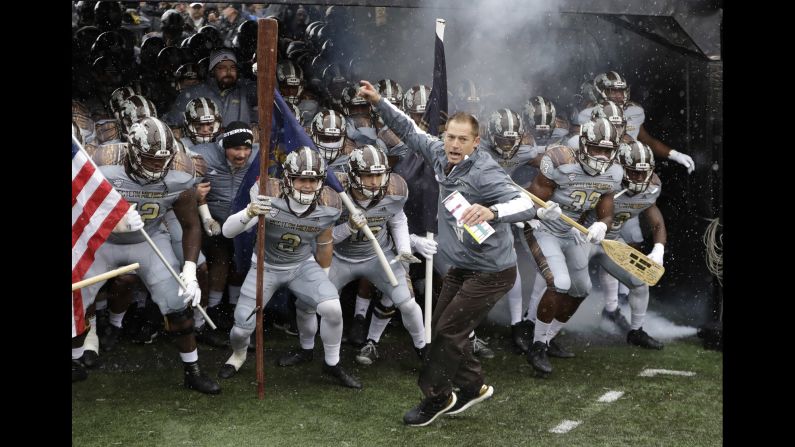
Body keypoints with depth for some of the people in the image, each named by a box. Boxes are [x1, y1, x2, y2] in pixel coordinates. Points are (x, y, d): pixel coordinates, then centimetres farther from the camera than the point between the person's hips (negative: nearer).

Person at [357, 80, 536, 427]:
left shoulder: (484, 172, -26)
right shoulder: (440, 155, -3)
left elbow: (525, 206, -35)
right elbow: (409, 131, 11)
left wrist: (490, 212, -53)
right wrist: (379, 103, 2)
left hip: (491, 272, -8)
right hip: (461, 268, 8)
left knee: (448, 331, -2)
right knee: (441, 328, 15)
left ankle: (436, 397, 18)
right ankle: (473, 386, 34)